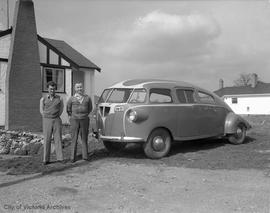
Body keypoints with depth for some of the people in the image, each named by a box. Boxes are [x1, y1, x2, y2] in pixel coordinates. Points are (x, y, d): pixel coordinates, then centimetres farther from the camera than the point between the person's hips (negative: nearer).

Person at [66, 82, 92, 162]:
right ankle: (73, 157, 5)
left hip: (84, 120, 1)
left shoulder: (87, 98, 3)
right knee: (74, 139, 1)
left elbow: (90, 108, 18)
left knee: (84, 138, 7)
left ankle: (85, 156, 14)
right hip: (74, 120, -1)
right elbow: (68, 109, 11)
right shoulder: (71, 99, -1)